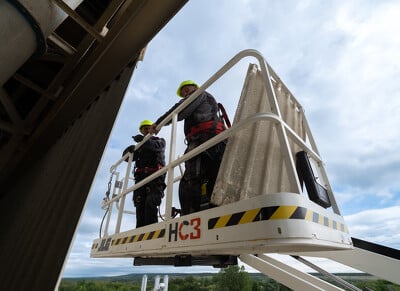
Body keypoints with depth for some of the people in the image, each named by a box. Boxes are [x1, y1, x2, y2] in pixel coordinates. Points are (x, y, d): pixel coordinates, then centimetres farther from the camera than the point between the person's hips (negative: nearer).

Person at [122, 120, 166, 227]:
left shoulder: (160, 140, 17)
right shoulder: (139, 146, 28)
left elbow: (157, 146, -8)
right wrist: (129, 150, -7)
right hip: (141, 176, 4)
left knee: (150, 203, -17)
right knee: (140, 205, -6)